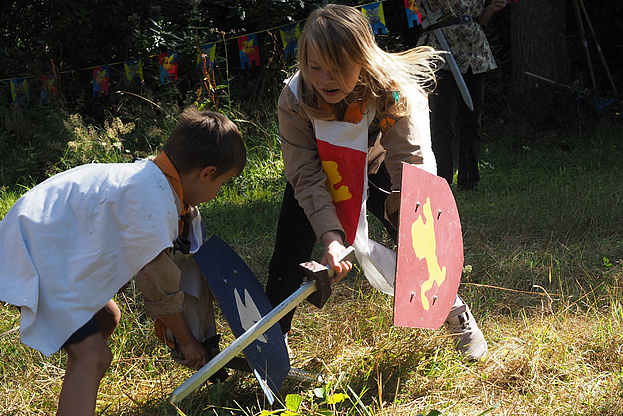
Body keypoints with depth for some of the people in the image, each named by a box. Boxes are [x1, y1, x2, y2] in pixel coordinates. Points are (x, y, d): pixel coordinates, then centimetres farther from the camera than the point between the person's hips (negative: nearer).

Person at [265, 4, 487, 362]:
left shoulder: (395, 94, -36)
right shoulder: (295, 99, -33)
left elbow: (413, 166, -38)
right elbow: (307, 176, -31)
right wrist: (331, 237, -44)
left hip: (375, 171, 0)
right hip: (321, 177, 0)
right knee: (288, 257, -11)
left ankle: (456, 313, 17)